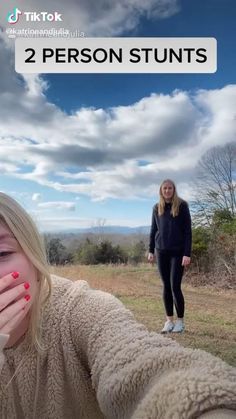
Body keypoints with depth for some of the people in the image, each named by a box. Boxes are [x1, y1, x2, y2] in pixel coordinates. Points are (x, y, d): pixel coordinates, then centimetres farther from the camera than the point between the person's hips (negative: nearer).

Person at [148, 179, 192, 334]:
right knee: (166, 286, 8)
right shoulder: (157, 208, 7)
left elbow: (188, 231, -6)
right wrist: (151, 250, 8)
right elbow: (153, 230, 13)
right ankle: (169, 321, 19)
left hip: (178, 252, -3)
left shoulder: (182, 205, -3)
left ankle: (180, 321, 13)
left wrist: (187, 253, -12)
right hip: (162, 251, 4)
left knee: (175, 286, -5)